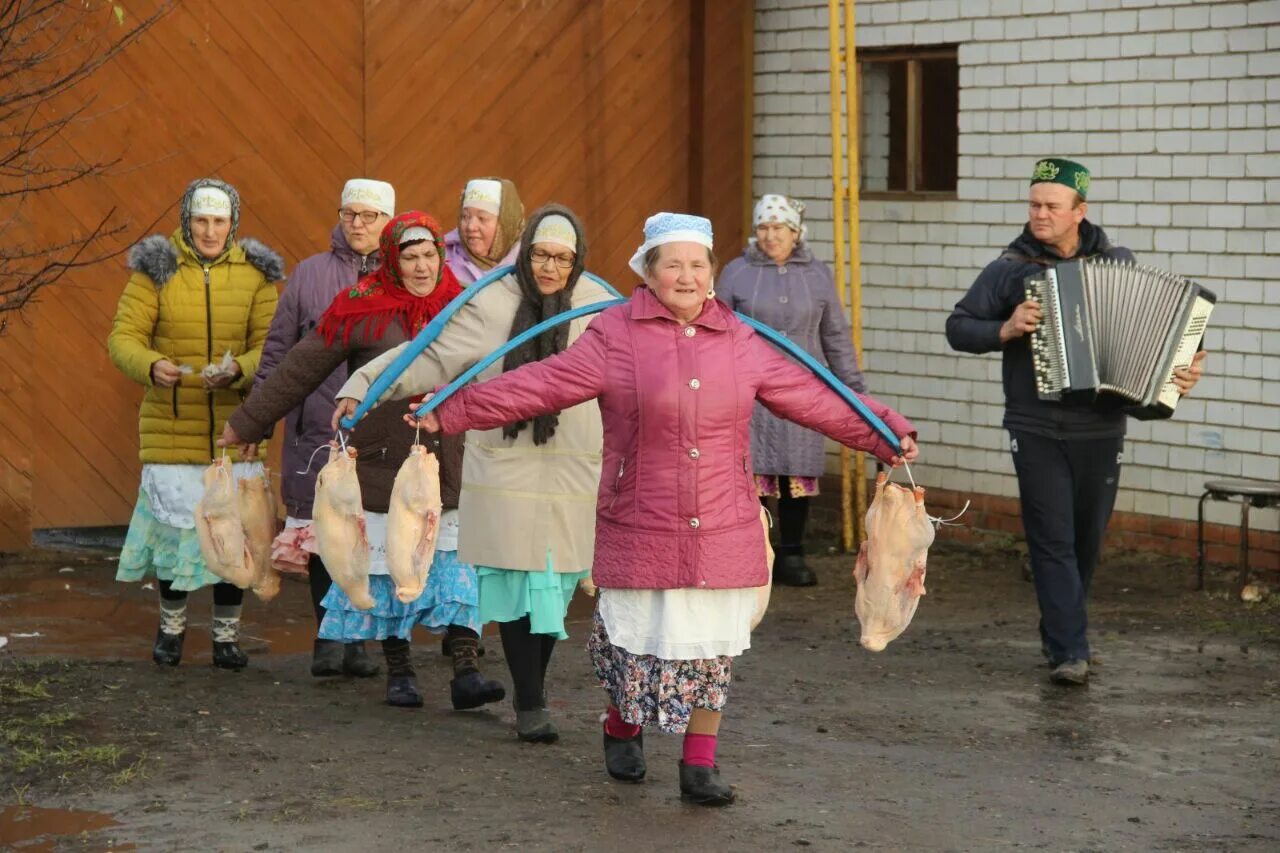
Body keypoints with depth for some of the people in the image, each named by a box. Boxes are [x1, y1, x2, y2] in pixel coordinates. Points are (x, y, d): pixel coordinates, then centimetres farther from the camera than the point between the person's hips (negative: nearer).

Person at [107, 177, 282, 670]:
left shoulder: (256, 273, 3)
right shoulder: (156, 269, -1)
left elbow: (271, 344, -3)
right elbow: (124, 337, -6)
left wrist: (238, 371, -24)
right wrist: (151, 367, -27)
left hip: (236, 425, 1)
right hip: (171, 423, -1)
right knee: (175, 520, 2)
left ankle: (227, 633, 14)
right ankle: (171, 624, 23)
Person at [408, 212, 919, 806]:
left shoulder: (742, 343, 7)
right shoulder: (614, 336, -3)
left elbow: (815, 397, 12)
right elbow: (538, 385, -6)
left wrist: (887, 434, 11)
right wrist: (450, 412, -12)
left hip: (722, 530, 3)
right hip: (641, 529, -2)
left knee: (710, 646, 5)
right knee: (639, 639, 6)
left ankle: (700, 767, 15)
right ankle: (622, 730, 35)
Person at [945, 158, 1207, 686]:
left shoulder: (1119, 265, 4)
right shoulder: (1009, 269, 0)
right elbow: (958, 327, 5)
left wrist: (1185, 368, -5)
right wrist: (1006, 330, -13)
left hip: (1101, 430, 2)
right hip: (1037, 430, -2)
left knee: (1087, 540, 13)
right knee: (1053, 540, -7)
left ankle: (1059, 632, 32)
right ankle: (1069, 653, -8)